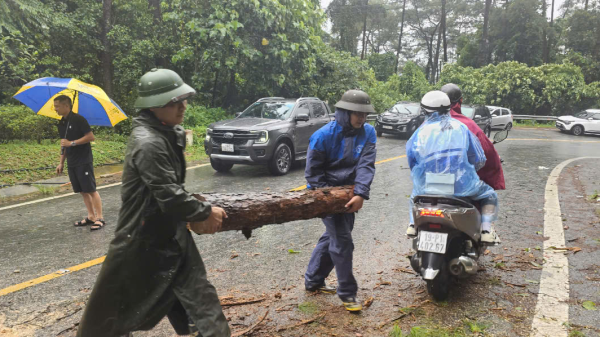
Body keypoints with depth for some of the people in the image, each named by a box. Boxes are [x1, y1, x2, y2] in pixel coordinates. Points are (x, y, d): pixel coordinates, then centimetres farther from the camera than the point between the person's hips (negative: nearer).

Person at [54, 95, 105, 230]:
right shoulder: (61, 123, 13)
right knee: (82, 191, 9)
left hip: (84, 162, -8)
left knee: (91, 190, -6)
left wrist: (72, 143, -18)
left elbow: (91, 136, -15)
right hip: (71, 163, 8)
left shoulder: (78, 119, -11)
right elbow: (64, 144, 20)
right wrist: (61, 163, 18)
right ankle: (91, 216, 16)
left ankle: (100, 218, -1)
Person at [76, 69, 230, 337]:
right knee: (114, 306, 13)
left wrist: (193, 215, 3)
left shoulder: (169, 134, 3)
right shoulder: (148, 143, -25)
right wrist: (204, 213, -14)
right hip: (141, 239, -8)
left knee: (199, 298, 9)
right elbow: (170, 196, -27)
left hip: (171, 235, 8)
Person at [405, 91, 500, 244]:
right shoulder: (461, 127, 2)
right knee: (489, 195, 24)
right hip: (461, 186, -1)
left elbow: (411, 160, 5)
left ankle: (413, 224, 14)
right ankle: (486, 230, 4)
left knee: (415, 194, 36)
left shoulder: (420, 132, 0)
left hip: (426, 187, 1)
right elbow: (479, 159, 4)